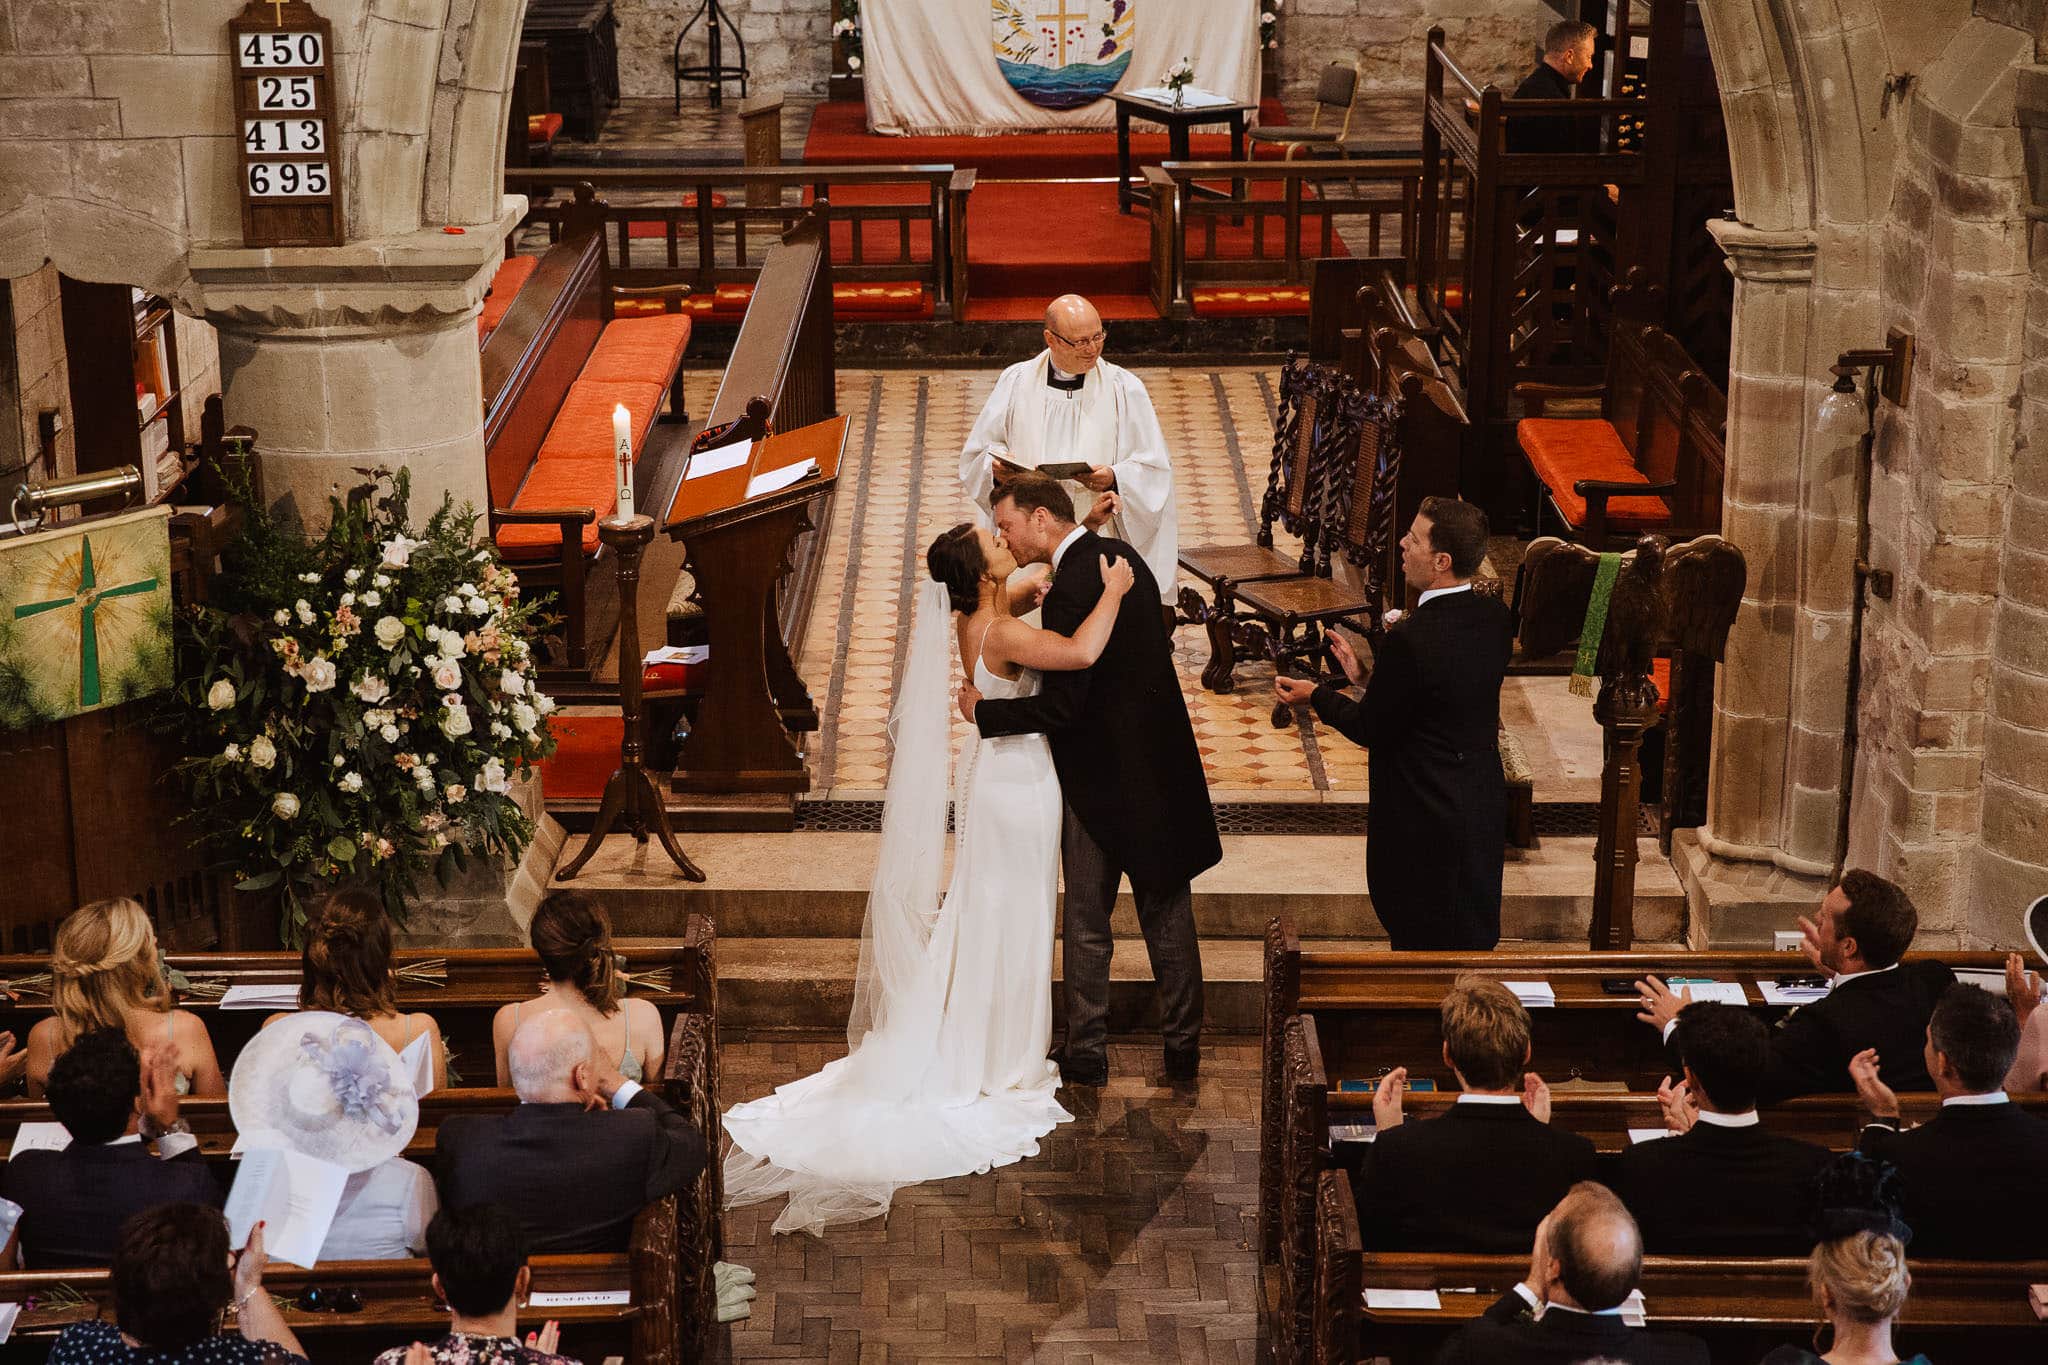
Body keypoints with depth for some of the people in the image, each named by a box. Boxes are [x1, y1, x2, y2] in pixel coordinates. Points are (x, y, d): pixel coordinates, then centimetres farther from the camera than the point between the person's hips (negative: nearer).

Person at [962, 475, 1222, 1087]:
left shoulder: (1071, 591, -23)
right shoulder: (1119, 555, 5)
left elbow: (1060, 707, -24)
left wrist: (982, 711, -11)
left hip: (1101, 779, -8)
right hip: (1162, 761, 8)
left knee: (1086, 924, 7)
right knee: (1167, 914, 15)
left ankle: (1086, 1052, 17)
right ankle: (1183, 1048, 23)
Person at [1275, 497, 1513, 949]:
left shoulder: (1411, 639, -28)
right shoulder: (1496, 618, -4)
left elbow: (1371, 729, -15)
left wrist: (1316, 695, 1)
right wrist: (1368, 676, 8)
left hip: (1425, 819, -7)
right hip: (1485, 806, 7)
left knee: (1417, 942, 10)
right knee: (1473, 936, 21)